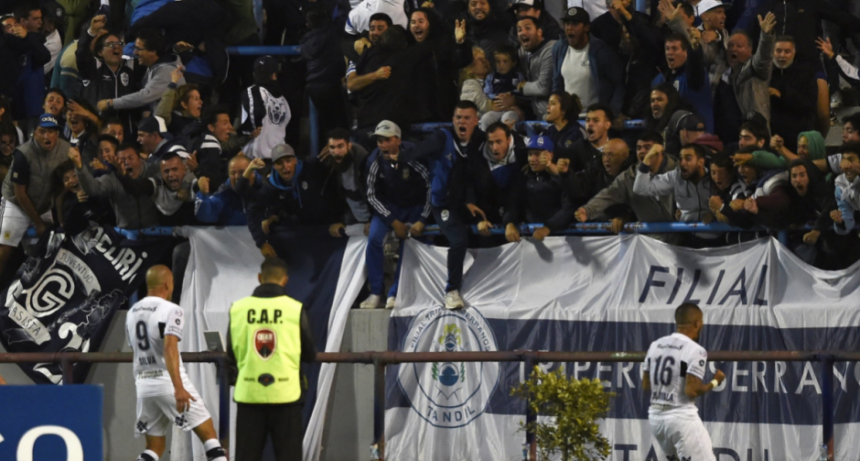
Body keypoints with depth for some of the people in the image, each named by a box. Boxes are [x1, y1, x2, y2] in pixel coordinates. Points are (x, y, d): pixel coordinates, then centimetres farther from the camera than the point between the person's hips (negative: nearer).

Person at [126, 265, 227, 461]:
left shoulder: (132, 313, 12)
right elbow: (169, 348, -24)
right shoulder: (170, 310, -10)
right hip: (168, 381, -6)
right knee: (209, 435, 3)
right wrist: (178, 388, -32)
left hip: (144, 384, 6)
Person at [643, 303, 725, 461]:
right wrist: (715, 382, -1)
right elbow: (691, 391, -18)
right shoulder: (695, 350, -12)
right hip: (681, 417, -8)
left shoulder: (655, 345, 8)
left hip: (656, 416, 8)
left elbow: (646, 386, 12)